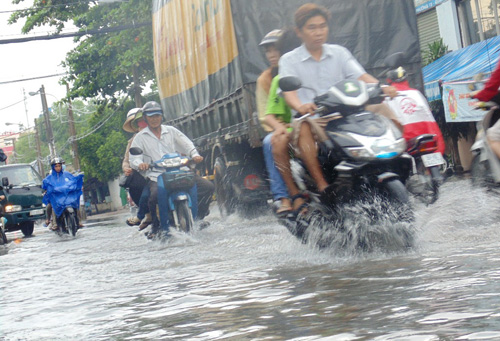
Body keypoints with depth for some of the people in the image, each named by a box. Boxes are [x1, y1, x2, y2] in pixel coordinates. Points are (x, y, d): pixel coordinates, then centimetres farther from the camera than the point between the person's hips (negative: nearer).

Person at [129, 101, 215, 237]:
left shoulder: (171, 131, 19)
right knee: (154, 196, -37)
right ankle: (156, 225, -9)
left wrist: (195, 155, -12)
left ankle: (198, 217, 7)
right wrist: (140, 164, -23)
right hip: (156, 176, -3)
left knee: (208, 187, -11)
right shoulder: (140, 137, 12)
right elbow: (134, 158, 2)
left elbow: (186, 144, 10)